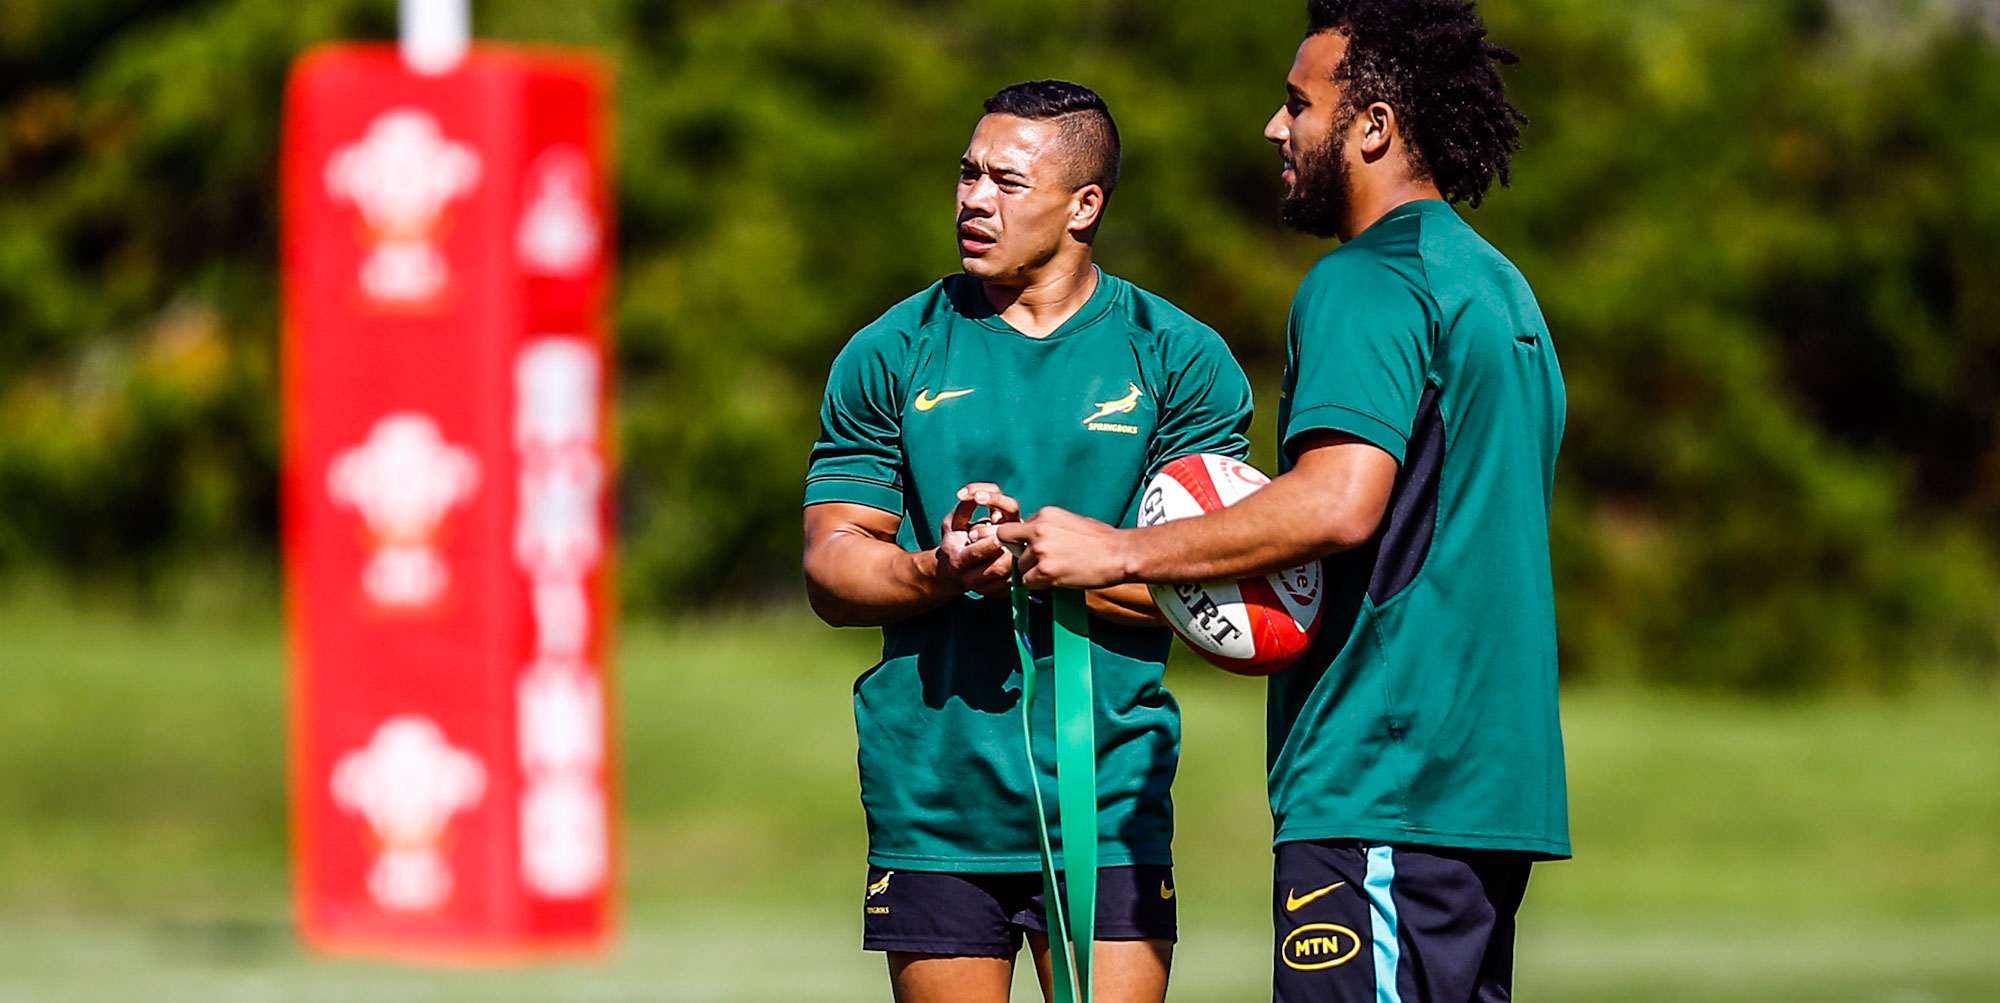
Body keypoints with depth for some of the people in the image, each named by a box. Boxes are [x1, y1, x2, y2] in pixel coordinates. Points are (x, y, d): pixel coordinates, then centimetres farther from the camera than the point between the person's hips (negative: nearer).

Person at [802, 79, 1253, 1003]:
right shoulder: (890, 356, 7)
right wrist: (941, 572, -16)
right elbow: (831, 566, 4)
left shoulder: (1179, 361, 3)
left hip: (1109, 812, -1)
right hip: (931, 812, 1)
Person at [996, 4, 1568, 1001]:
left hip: (1380, 794, -10)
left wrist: (1120, 552, -17)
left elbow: (1341, 501, -24)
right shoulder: (1499, 285, 21)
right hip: (1492, 787, 10)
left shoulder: (1366, 284, -11)